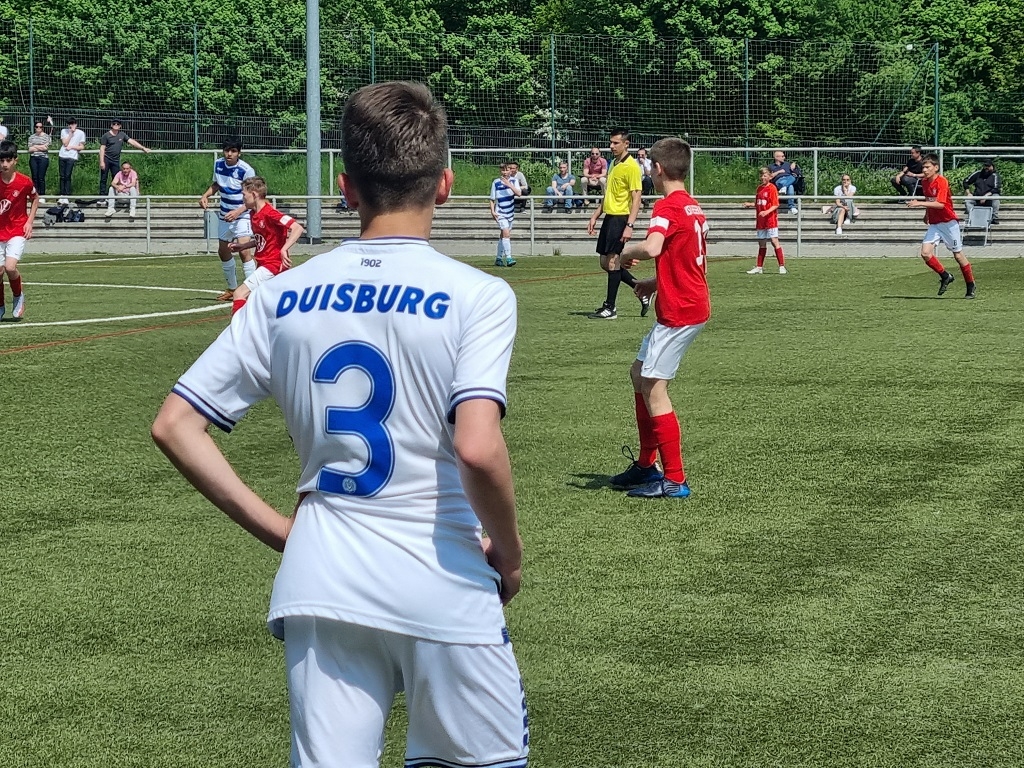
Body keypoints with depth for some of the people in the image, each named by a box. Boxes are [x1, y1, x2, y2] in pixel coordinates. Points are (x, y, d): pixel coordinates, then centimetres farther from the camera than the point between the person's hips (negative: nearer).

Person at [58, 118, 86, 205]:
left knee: (67, 176, -10)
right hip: (62, 156, 3)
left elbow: (82, 147, 4)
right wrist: (71, 133, -5)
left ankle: (67, 197, -9)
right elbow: (65, 143, -2)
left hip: (72, 157, -3)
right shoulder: (64, 131, 9)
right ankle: (62, 196, 8)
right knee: (62, 176, 4)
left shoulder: (81, 133, 3)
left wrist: (71, 146, -6)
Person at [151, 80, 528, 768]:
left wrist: (276, 528, 10)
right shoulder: (476, 294, -9)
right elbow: (477, 448, -22)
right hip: (442, 593, -4)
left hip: (317, 583, 4)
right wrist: (509, 552, -4)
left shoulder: (284, 294, 4)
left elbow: (174, 426, 4)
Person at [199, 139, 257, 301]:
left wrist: (238, 211, -31)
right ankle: (232, 289, 30)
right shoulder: (218, 164, -1)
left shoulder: (246, 170, -20)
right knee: (223, 251, 14)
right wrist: (205, 195, 0)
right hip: (224, 215, 7)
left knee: (244, 250, -21)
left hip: (242, 216, -7)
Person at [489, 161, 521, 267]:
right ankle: (508, 258, -23)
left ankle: (499, 258, 22)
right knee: (506, 233, -19)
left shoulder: (513, 181, 1)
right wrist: (492, 211, -8)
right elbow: (492, 199, 2)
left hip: (510, 212, 4)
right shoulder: (496, 182, -5)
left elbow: (519, 193, -16)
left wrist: (509, 185, -26)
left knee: (503, 235, 12)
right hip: (500, 213, -4)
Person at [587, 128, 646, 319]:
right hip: (609, 217, 9)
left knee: (612, 261, -7)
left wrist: (630, 225, -23)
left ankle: (610, 308, -1)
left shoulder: (631, 166, -12)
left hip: (621, 218, -9)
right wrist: (595, 216, 21)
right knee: (605, 262, 10)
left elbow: (636, 198, -16)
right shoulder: (614, 164, 15)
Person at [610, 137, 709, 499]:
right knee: (639, 372, 19)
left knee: (653, 389, -7)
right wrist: (656, 283, 18)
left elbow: (652, 248, -33)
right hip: (693, 304, 10)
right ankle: (646, 465, 25)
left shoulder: (667, 207, -15)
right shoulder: (693, 207, 14)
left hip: (679, 312, -10)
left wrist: (626, 253, -14)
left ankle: (674, 480, -5)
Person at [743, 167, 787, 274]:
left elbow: (775, 205, -14)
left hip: (771, 220, -7)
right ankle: (759, 267, 16)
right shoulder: (759, 188, 13)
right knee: (761, 243, 12)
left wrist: (767, 212, -27)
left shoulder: (772, 188, -9)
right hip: (761, 221, 7)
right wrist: (750, 204, 4)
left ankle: (782, 266, -9)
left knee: (774, 241, -10)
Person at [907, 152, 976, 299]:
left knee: (958, 255, 2)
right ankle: (945, 277, 8)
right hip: (934, 224, 6)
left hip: (949, 223, -6)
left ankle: (971, 287, 18)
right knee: (925, 253, -12)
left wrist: (920, 204, -34)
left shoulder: (942, 181, -19)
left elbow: (940, 204, -31)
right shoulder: (924, 182, 5)